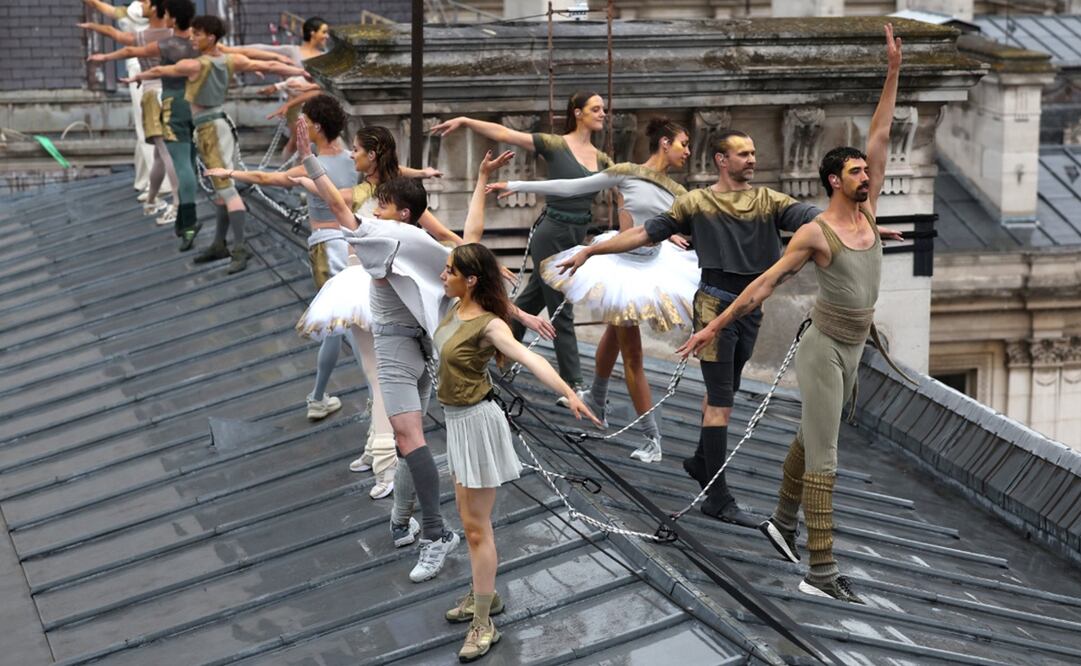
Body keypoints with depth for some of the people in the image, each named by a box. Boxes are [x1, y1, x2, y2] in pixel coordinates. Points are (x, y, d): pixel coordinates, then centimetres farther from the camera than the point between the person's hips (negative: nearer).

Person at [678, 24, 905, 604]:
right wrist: (714, 327, -13)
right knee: (823, 457, -9)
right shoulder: (815, 233, -16)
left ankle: (782, 523, 37)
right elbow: (764, 283, -13)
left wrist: (893, 71, 2)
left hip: (853, 350, 8)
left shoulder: (868, 212, 4)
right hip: (824, 348, -8)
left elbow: (880, 136, 5)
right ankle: (821, 573, -11)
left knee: (809, 437, 20)